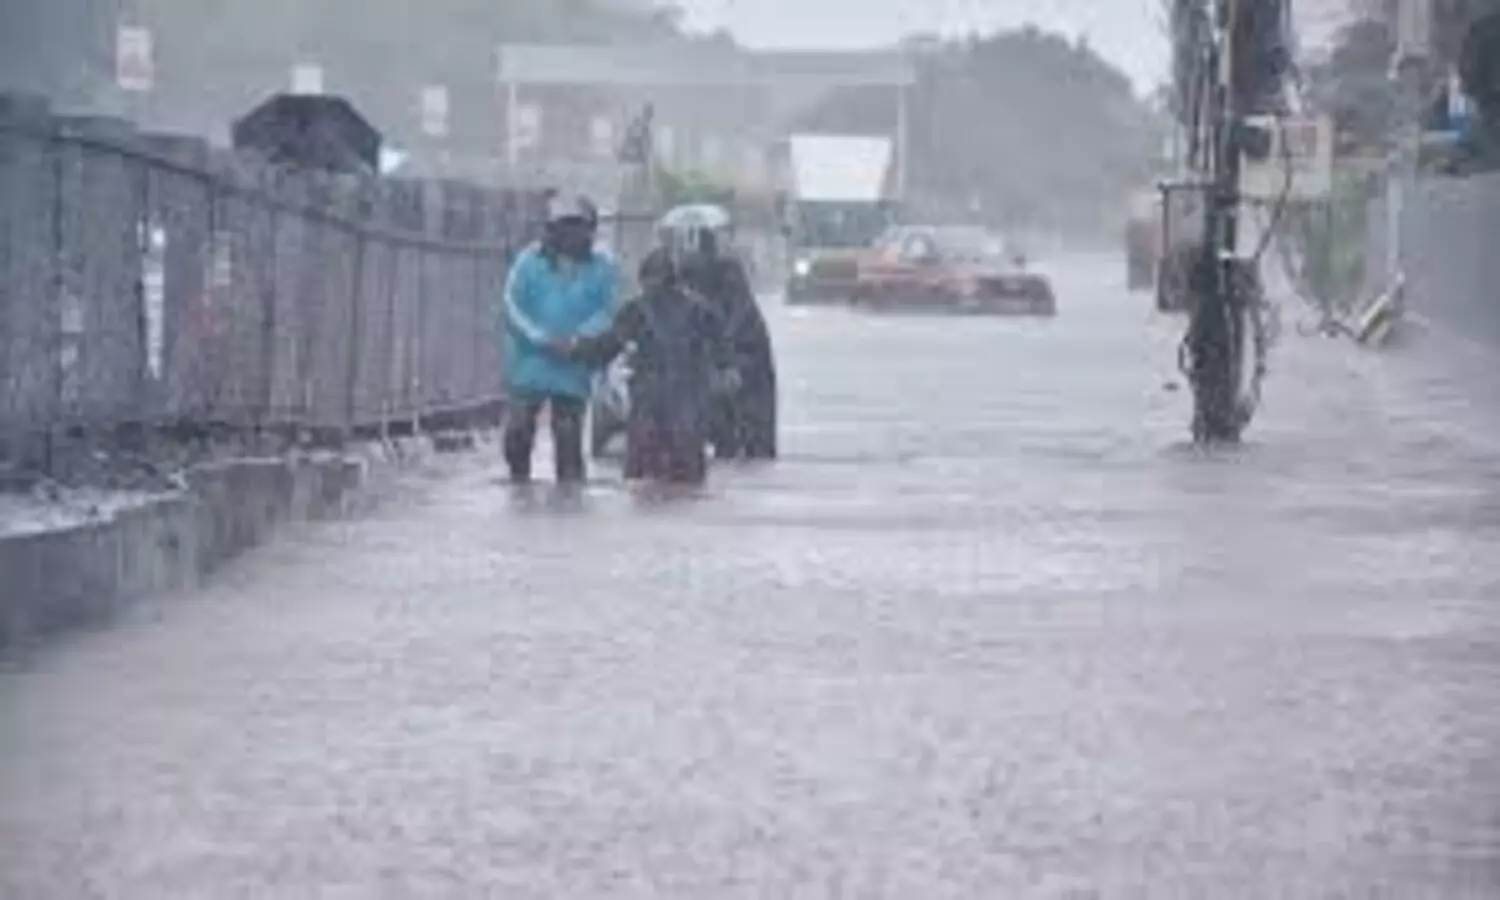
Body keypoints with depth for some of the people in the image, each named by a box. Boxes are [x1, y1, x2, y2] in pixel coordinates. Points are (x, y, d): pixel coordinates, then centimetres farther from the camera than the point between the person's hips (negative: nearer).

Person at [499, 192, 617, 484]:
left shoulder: (600, 268, 1)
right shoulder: (530, 260, -1)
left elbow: (606, 312, -4)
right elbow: (513, 305, -5)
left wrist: (576, 339, -20)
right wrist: (542, 338, -16)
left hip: (573, 368, 0)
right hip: (529, 361, 0)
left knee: (568, 431, 0)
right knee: (518, 427, 0)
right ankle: (519, 479, 18)